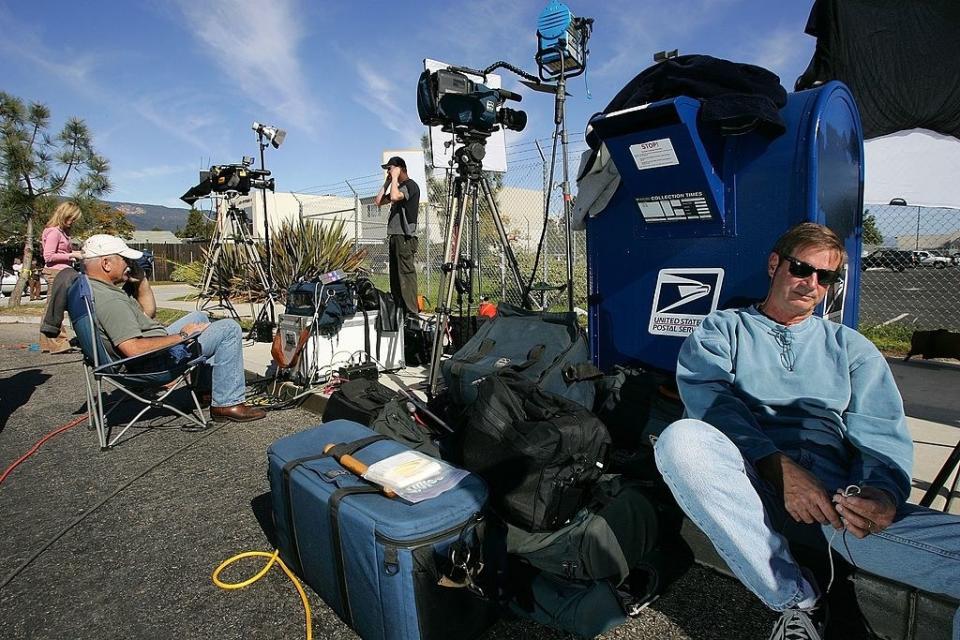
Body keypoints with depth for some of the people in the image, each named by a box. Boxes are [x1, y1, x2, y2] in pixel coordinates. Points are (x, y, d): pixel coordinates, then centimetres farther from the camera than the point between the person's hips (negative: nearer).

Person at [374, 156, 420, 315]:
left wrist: (395, 178, -9)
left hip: (405, 237, -9)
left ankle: (411, 312, -16)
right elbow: (378, 201, 22)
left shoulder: (411, 185, -4)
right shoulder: (398, 187, 24)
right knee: (395, 277, 7)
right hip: (395, 236, 9)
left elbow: (395, 197, -23)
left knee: (406, 274, -14)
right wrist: (387, 182, 18)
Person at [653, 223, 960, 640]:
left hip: (834, 490, 2)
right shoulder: (722, 330, 16)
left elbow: (882, 436, 10)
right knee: (680, 438, -36)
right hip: (749, 478, -1)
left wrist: (883, 492, -14)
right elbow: (711, 403, -3)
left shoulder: (851, 347, 24)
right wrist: (779, 466, -19)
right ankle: (796, 597, -18)